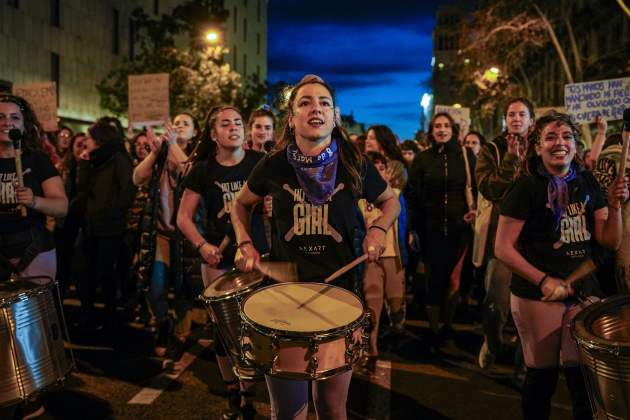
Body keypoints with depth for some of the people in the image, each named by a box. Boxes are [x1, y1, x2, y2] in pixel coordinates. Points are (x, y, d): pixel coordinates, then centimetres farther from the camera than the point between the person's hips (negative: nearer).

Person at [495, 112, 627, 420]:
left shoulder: (587, 182, 5)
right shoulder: (527, 187, -10)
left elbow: (610, 242, 7)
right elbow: (503, 248, -12)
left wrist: (614, 207, -9)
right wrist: (543, 281, -18)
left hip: (583, 292, 4)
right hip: (537, 296, -4)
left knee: (585, 373, 8)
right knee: (542, 374, 10)